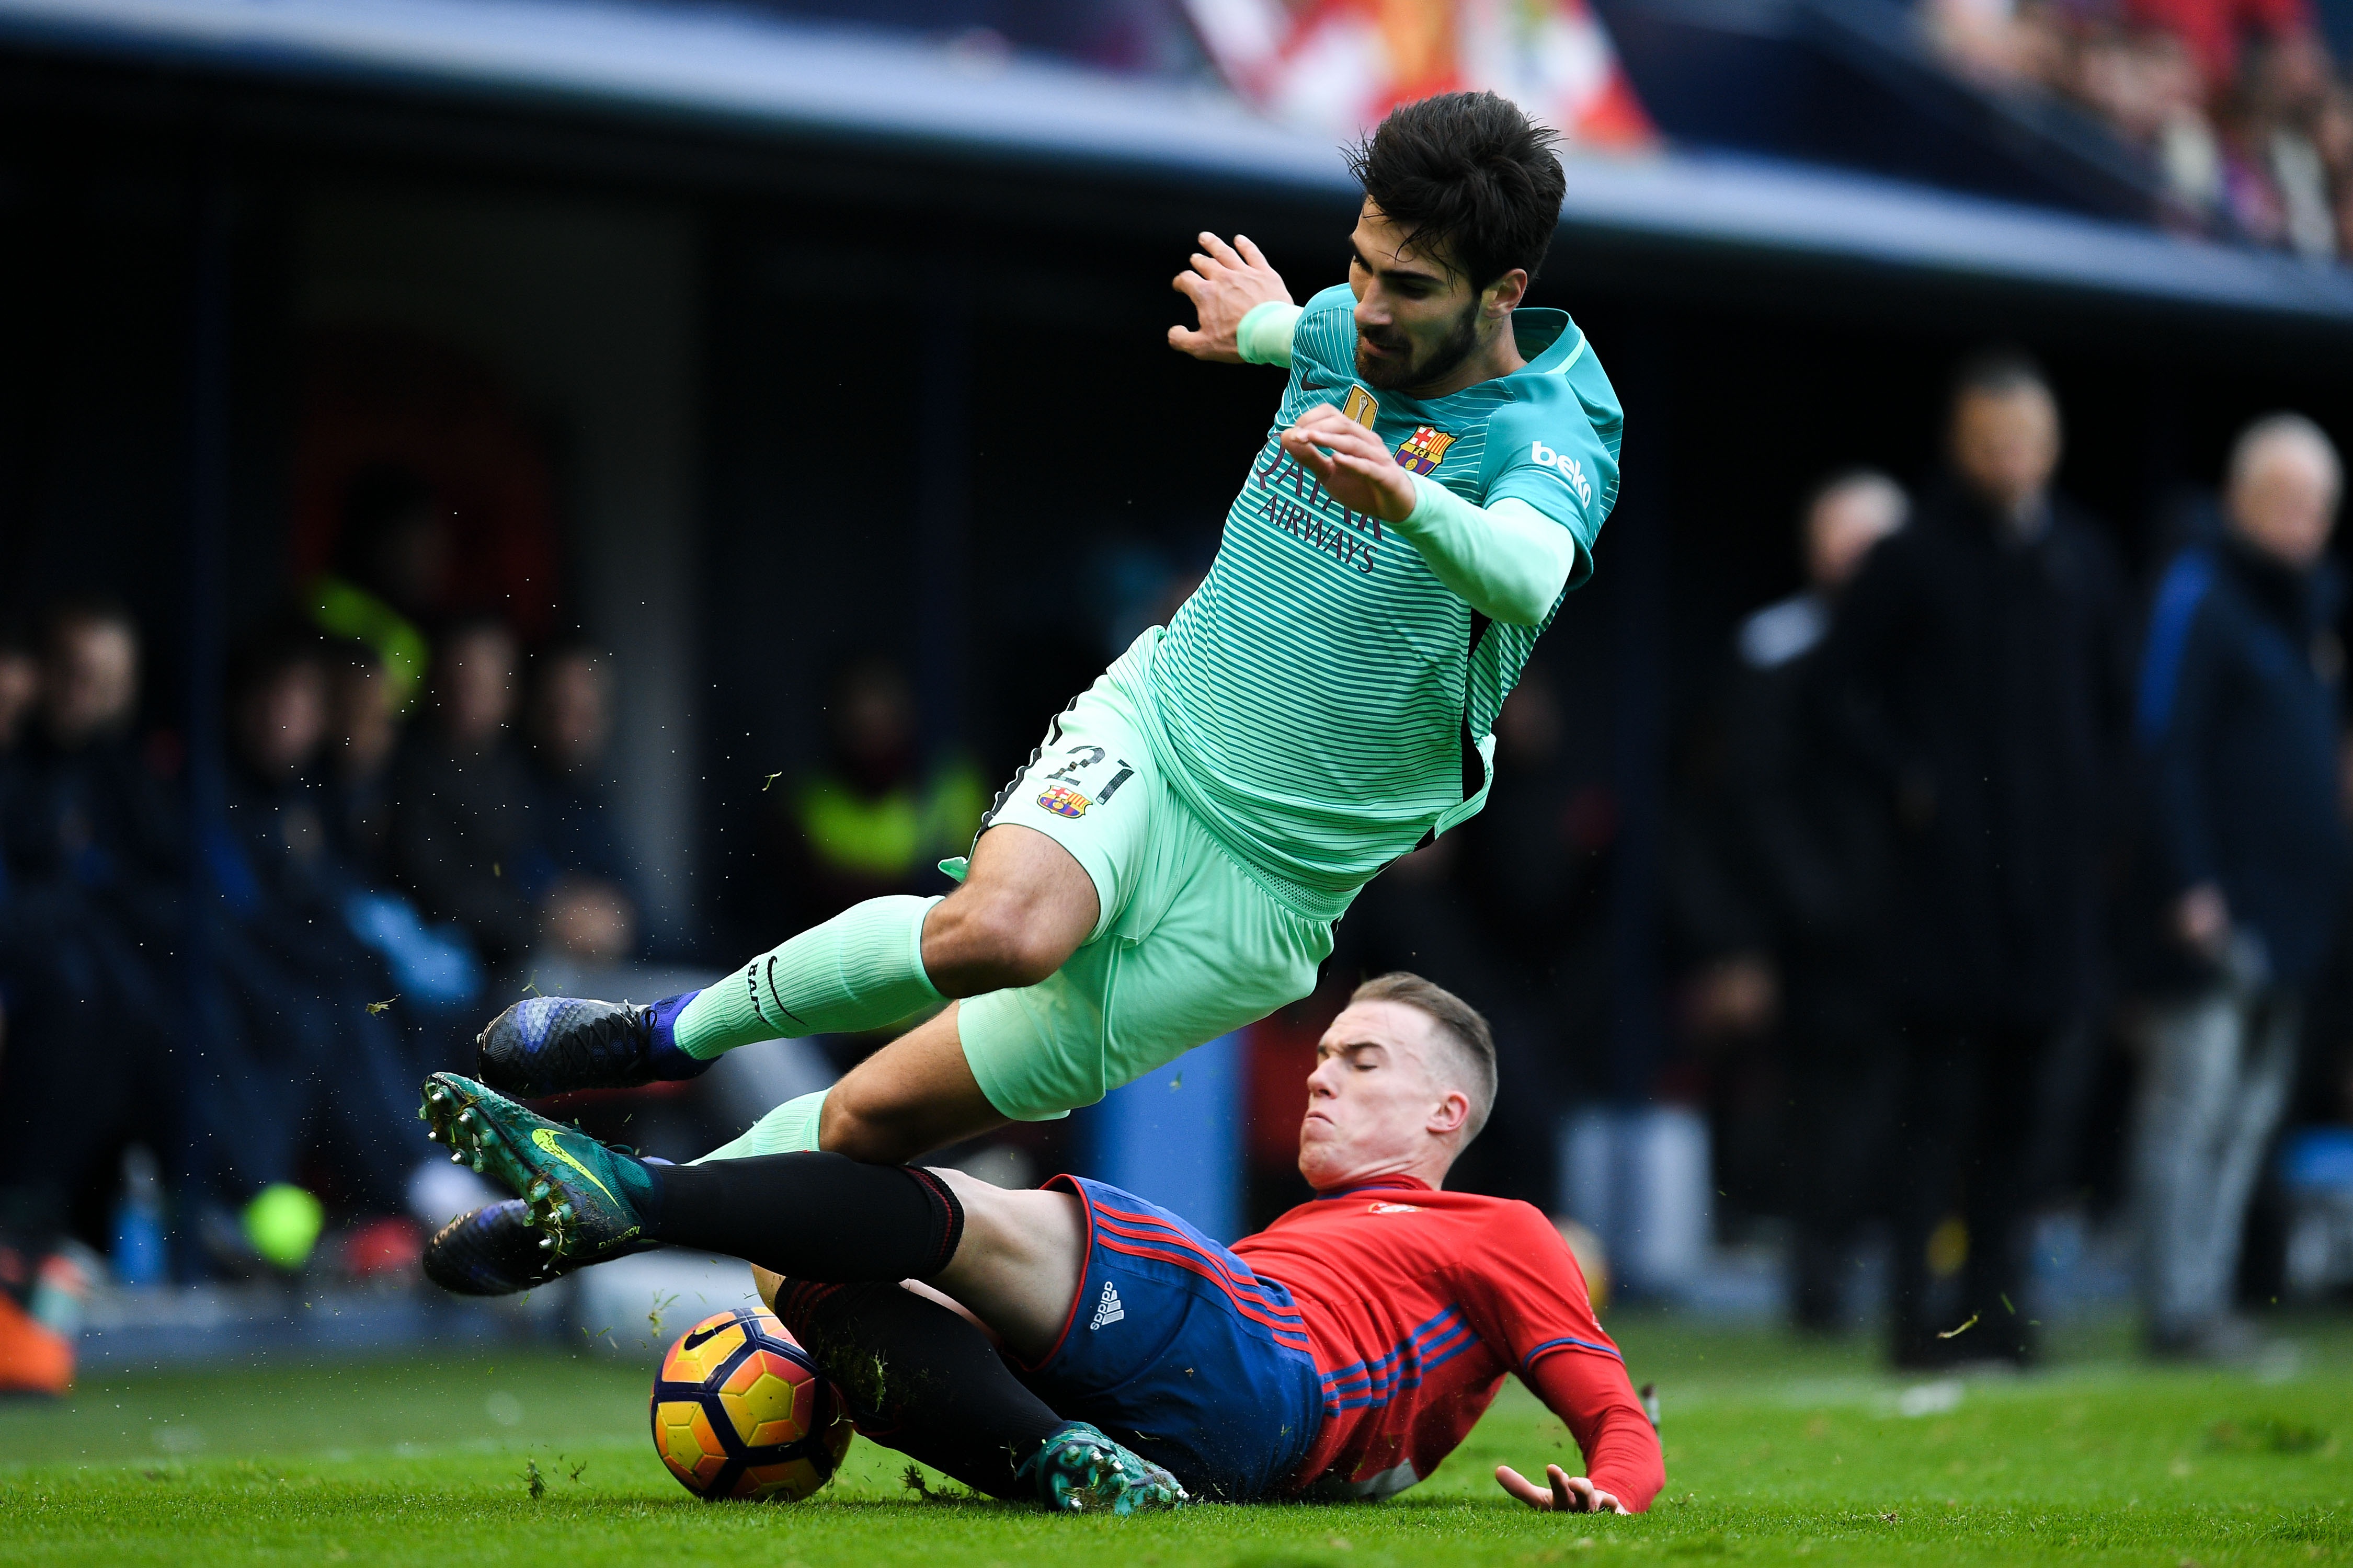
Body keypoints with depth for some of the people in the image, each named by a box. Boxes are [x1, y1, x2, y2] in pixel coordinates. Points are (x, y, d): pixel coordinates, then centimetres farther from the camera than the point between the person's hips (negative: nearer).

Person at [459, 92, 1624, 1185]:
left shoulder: (1551, 435, -17)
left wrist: (1404, 497, -59)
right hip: (1148, 731, 3)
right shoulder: (1343, 329, 1)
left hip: (1264, 889, -3)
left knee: (876, 1118, -6)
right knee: (999, 930, -33)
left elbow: (1528, 582, -42)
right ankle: (676, 1032, -10)